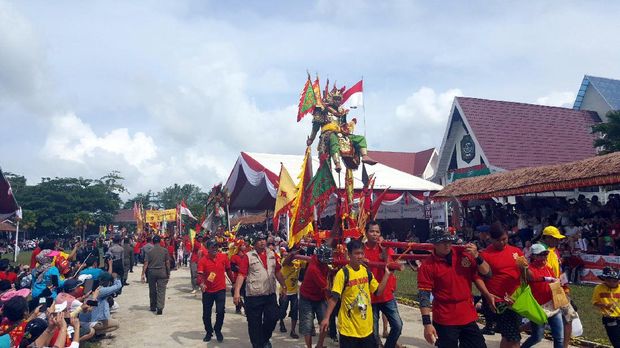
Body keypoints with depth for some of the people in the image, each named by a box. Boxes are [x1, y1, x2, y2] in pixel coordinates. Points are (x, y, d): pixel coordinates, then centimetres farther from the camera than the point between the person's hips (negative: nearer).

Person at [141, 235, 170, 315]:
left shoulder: (149, 251, -1)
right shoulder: (165, 251, -2)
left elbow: (146, 263, -5)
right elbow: (167, 263, 0)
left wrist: (143, 274, -2)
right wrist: (168, 273, 8)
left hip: (151, 272, 1)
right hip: (162, 272, -1)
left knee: (152, 290, 15)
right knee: (161, 290, -1)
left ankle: (153, 307, 26)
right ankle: (160, 308, -12)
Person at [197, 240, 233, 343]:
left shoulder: (223, 257, -5)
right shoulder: (203, 260, -12)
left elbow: (228, 271, 8)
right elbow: (200, 274, -19)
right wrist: (201, 283, -39)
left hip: (221, 289, 0)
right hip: (208, 291, 0)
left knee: (220, 312, -3)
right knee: (206, 314, 8)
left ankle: (218, 330, 23)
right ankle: (209, 332, 32)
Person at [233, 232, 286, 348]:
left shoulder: (272, 255, 8)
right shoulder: (248, 256, -7)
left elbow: (277, 272, 14)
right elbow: (241, 275, -12)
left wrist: (284, 286, 10)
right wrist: (237, 292, -20)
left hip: (270, 295, 4)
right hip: (253, 296, -4)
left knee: (273, 317, 4)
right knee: (254, 323, 5)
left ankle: (265, 338, 31)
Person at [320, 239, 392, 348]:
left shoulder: (366, 271, 3)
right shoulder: (343, 273, -14)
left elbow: (378, 291, 8)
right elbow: (334, 297, -16)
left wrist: (387, 274, 0)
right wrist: (326, 318, -22)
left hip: (366, 326, 6)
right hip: (348, 327, -5)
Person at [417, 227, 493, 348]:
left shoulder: (464, 254, -2)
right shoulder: (427, 266, -13)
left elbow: (486, 272, 4)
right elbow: (424, 296, -14)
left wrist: (476, 256, -14)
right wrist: (427, 324, -20)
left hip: (468, 317, 4)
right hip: (445, 321, -4)